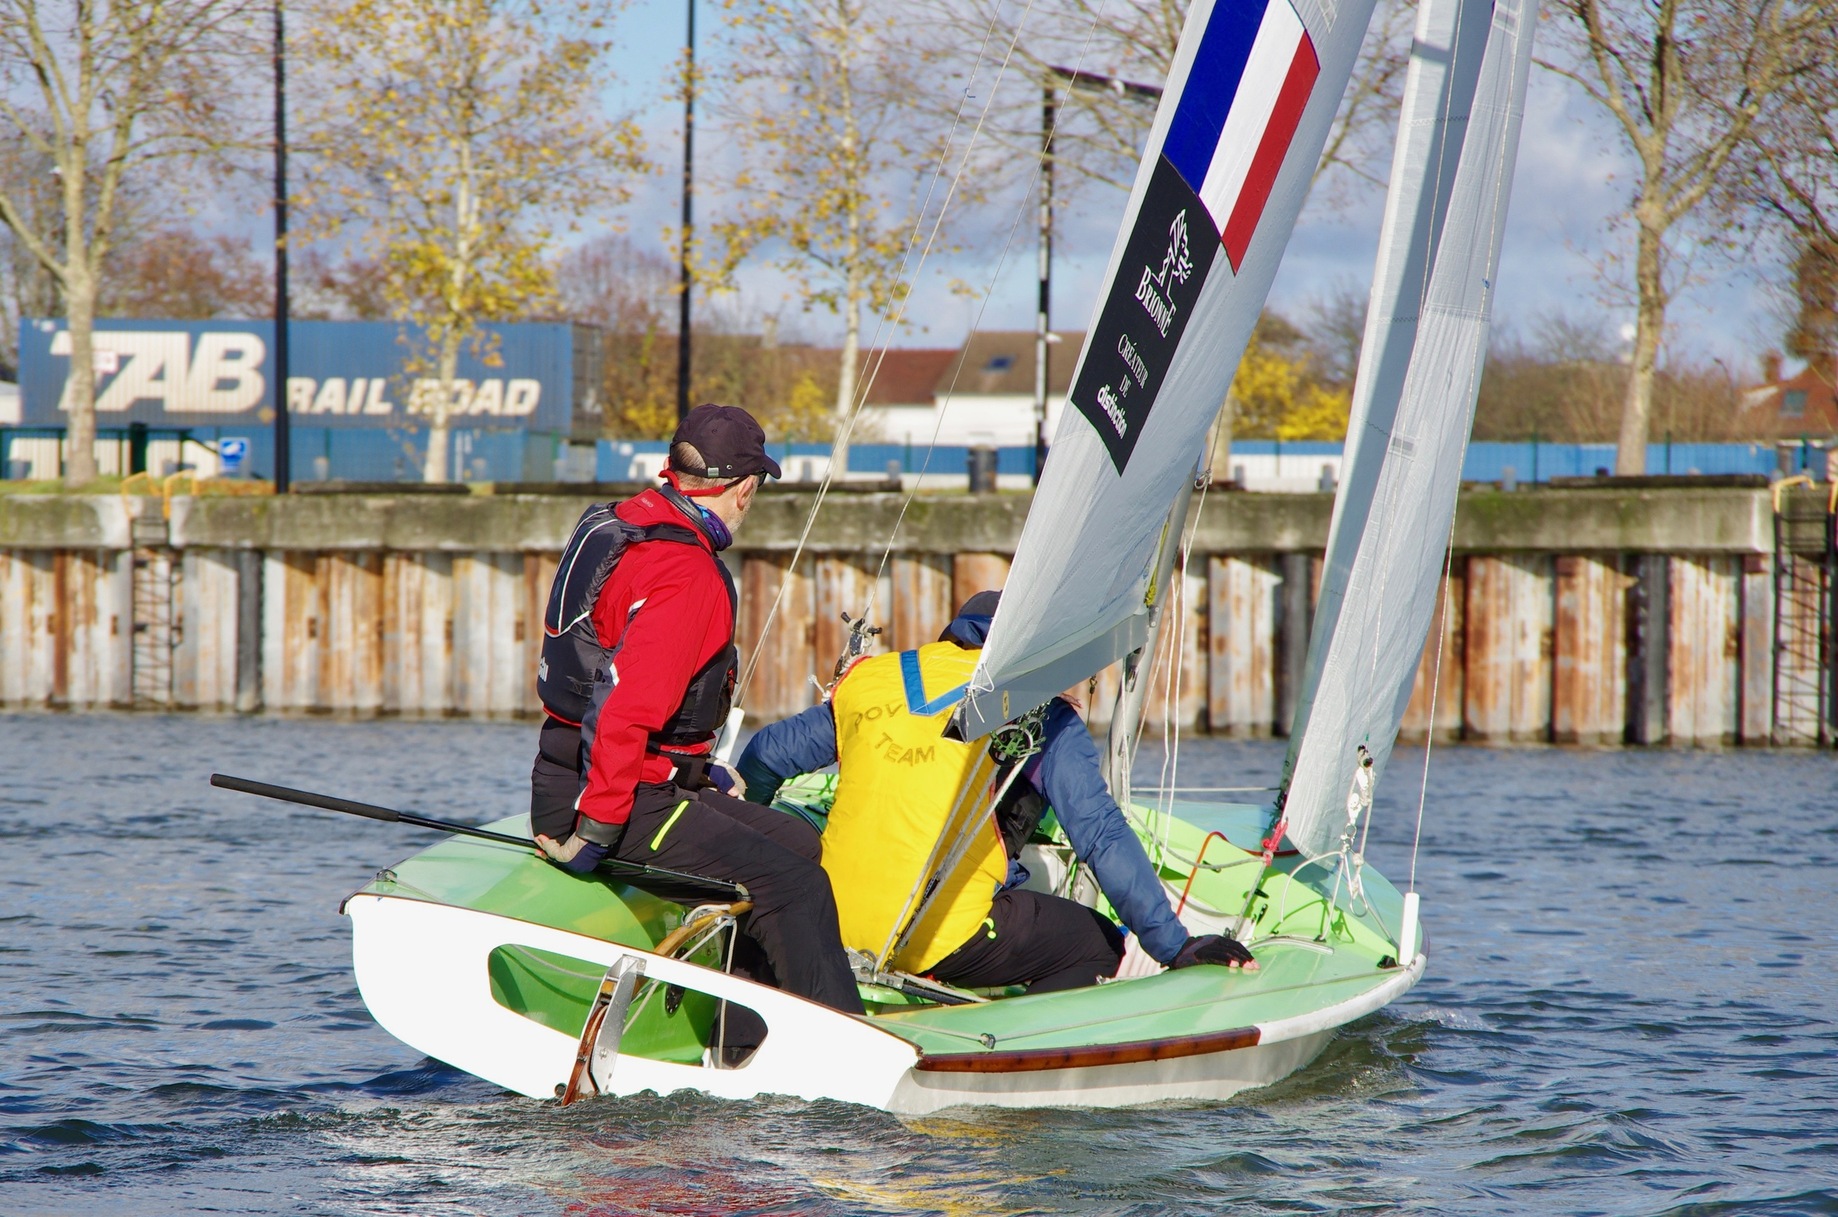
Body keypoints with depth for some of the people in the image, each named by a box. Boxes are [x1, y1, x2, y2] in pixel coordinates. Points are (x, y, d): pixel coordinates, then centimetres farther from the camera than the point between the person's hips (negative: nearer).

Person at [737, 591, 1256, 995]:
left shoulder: (867, 681, 17)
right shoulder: (1041, 714, 4)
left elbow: (764, 755, 28)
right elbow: (1102, 836, -2)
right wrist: (1176, 948, 1)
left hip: (836, 927, 5)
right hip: (946, 937, -5)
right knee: (1096, 945, 11)